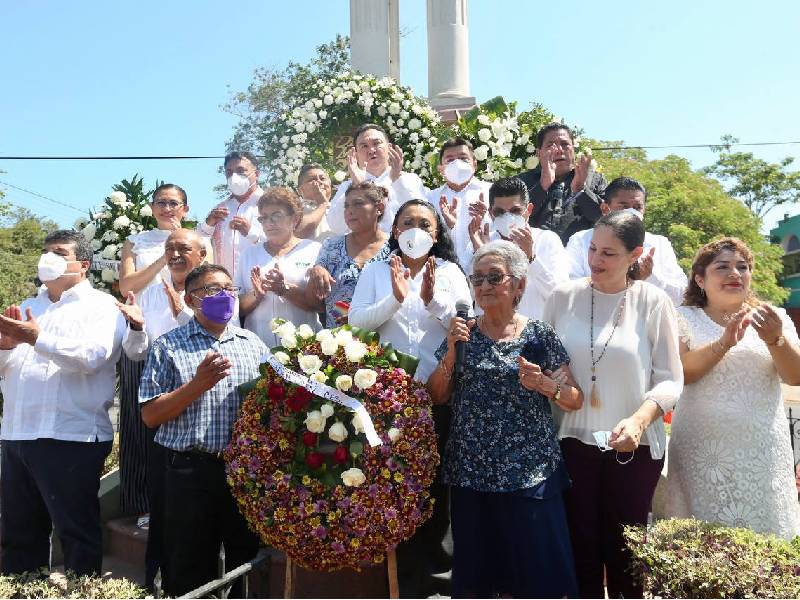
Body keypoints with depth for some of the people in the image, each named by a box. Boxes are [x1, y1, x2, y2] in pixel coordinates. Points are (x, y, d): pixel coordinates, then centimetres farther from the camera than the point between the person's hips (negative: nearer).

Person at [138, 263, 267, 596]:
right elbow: (150, 415, -4)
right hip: (191, 472, -2)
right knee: (190, 574, 9)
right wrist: (198, 384, -14)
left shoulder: (254, 344, 11)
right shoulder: (168, 346, 2)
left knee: (248, 564, 14)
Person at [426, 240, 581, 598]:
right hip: (470, 471, 2)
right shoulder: (462, 333, 5)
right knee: (476, 568, 11)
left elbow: (575, 400, 0)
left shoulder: (540, 335, -2)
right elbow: (437, 397, 5)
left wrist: (544, 384, -19)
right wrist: (451, 353, -9)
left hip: (530, 471, -2)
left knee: (538, 568, 4)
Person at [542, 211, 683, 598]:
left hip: (634, 448, -1)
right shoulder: (564, 296, 0)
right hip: (573, 440, 1)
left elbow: (669, 379, -5)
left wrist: (638, 421, -21)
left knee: (623, 552, 12)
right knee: (580, 546, 9)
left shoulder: (652, 302, -5)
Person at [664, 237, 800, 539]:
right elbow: (680, 372, -12)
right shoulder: (685, 318, 3)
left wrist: (776, 340, -22)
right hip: (703, 452, -1)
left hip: (763, 452, 2)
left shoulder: (773, 318, 9)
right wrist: (724, 343, -27)